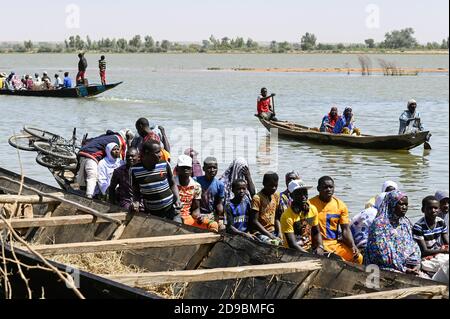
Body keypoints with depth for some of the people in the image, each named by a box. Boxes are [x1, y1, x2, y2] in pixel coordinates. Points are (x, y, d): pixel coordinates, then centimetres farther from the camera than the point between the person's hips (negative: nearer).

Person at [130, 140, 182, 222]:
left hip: (171, 209, 0)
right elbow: (136, 192, 6)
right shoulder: (135, 170, -6)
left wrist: (177, 199, -6)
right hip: (151, 214, 0)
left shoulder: (164, 165, -4)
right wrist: (136, 203, -14)